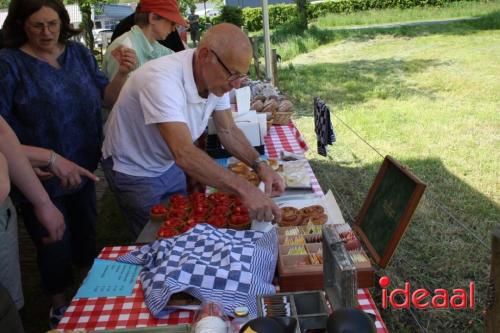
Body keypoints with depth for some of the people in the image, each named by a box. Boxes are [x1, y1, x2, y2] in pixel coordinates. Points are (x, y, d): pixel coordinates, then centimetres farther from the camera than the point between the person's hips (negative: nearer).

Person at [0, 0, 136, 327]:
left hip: (84, 171, 4)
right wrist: (50, 159, -30)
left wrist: (123, 73, -15)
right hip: (41, 180, -4)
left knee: (86, 236, 22)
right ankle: (60, 305, 41)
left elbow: (106, 98, 4)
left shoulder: (79, 53, -3)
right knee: (55, 249, 12)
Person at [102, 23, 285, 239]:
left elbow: (228, 131, -4)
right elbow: (184, 154, -47)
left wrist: (259, 166, -20)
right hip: (134, 171, -7)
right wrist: (244, 189, -52)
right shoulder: (162, 79, -37)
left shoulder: (217, 78, -13)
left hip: (169, 163, 7)